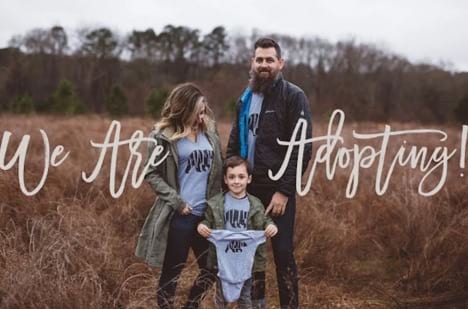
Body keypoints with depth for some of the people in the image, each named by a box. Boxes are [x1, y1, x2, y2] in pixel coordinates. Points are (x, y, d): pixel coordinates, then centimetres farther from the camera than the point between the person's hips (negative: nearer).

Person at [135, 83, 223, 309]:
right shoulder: (162, 136, -7)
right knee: (172, 271, 8)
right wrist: (175, 201, -14)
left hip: (208, 213, 5)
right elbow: (152, 174, -5)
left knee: (212, 268, 10)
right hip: (179, 216, -5)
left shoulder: (209, 131, 7)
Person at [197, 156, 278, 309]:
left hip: (246, 259, 1)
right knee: (222, 293, 16)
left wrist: (270, 225, -16)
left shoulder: (255, 205, -5)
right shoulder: (216, 203, -6)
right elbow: (208, 222, 3)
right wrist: (202, 226, -17)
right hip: (224, 258, 0)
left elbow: (264, 221, 4)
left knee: (245, 295, 16)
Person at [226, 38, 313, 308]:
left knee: (283, 251, -1)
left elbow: (302, 148, -14)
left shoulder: (294, 96, -8)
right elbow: (235, 142, 19)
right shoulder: (246, 98, 12)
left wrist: (284, 190, -18)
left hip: (278, 189, -6)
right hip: (248, 187, 6)